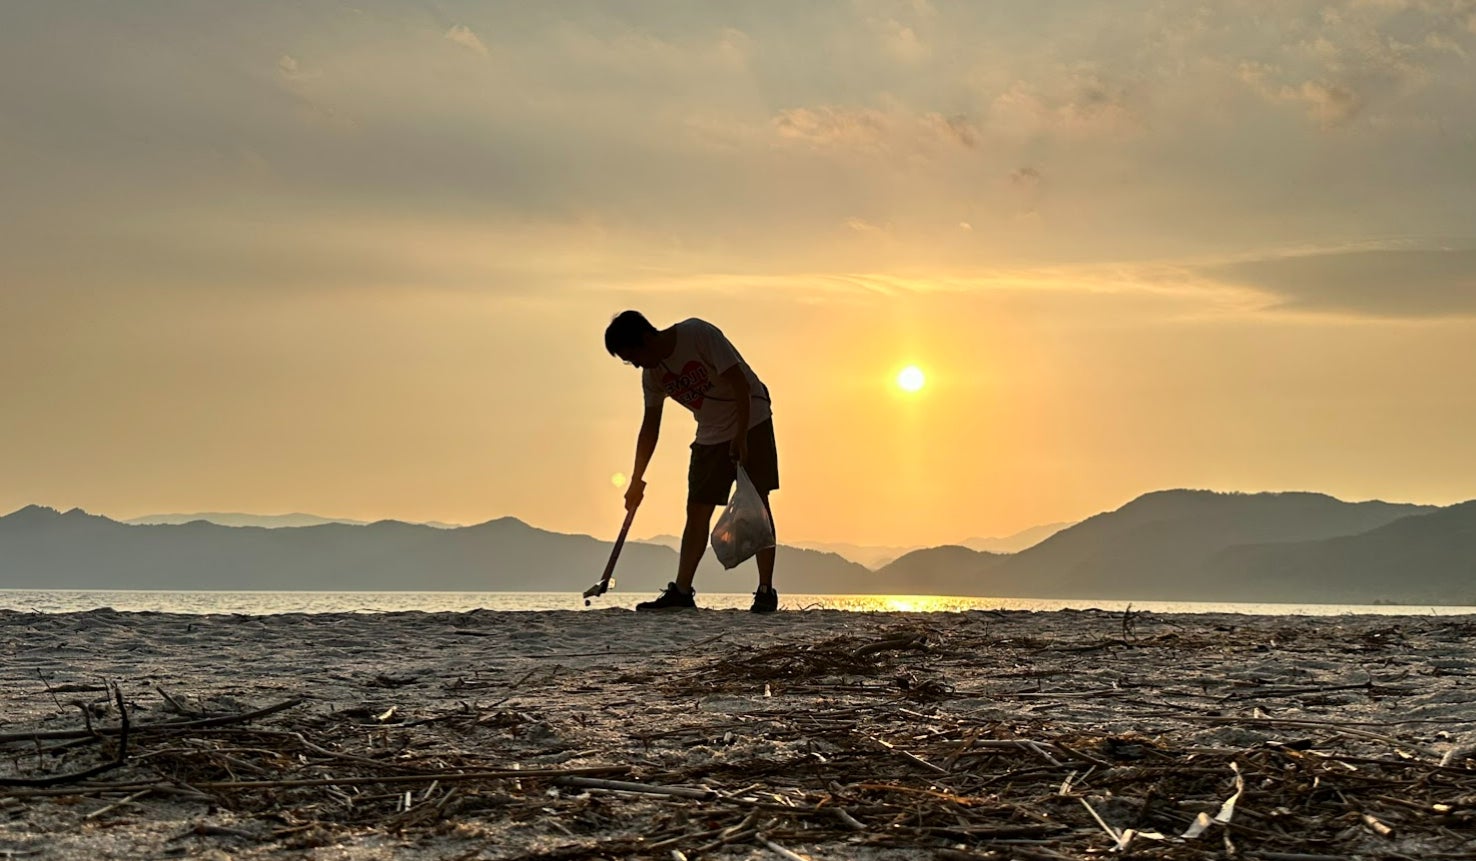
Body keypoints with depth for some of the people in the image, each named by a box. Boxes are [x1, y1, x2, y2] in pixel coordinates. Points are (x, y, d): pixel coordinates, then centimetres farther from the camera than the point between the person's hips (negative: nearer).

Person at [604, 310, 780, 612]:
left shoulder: (699, 335, -22)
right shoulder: (652, 374, -1)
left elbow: (740, 383, -23)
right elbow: (650, 426, 7)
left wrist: (740, 437, -26)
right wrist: (637, 480, 5)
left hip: (750, 423, -6)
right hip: (711, 434, 7)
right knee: (697, 510, 1)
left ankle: (766, 591, -8)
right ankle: (681, 591, 1)